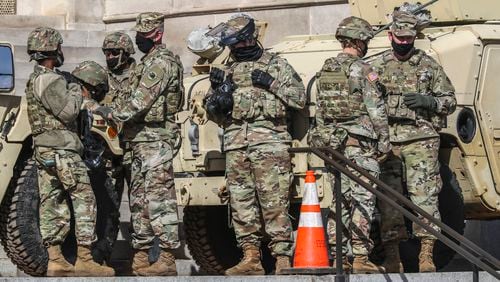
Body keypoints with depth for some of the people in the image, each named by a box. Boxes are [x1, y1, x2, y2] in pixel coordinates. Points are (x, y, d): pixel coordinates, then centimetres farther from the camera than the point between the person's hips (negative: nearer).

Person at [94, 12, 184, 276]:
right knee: (138, 199, 11)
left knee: (158, 198, -12)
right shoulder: (148, 61, 21)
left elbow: (142, 99, -18)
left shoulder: (161, 61, -12)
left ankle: (167, 259, -14)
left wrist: (114, 114, -10)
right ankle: (141, 257, 16)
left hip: (155, 140, -11)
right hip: (141, 140, 11)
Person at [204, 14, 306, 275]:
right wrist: (218, 95, 1)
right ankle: (251, 258, 6)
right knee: (241, 202, 2)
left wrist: (271, 83, -5)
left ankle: (282, 258, -12)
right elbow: (210, 108, 22)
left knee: (274, 201, -11)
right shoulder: (226, 71, 22)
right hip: (235, 142, 5)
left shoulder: (275, 65, 10)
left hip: (268, 140, -5)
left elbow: (299, 98, 4)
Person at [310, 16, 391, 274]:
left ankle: (337, 258, 10)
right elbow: (376, 110, -11)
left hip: (332, 143, 7)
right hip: (359, 144, -7)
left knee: (340, 201, 10)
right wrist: (384, 142, -4)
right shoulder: (361, 71, -10)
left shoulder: (325, 71, 11)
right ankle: (360, 257, -9)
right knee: (362, 199, -5)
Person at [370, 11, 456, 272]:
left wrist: (428, 101, -9)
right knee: (388, 199, 1)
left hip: (420, 140, -2)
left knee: (424, 196, -8)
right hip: (386, 140, 2)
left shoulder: (428, 65, 8)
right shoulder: (376, 66, 11)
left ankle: (426, 255, -5)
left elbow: (450, 100, 9)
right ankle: (392, 256, 8)